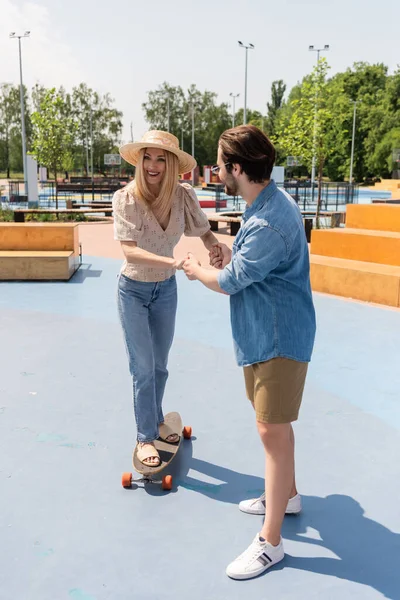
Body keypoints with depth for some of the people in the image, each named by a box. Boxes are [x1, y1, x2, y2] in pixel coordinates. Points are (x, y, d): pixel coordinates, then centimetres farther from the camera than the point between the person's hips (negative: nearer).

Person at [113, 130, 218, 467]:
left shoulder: (184, 196, -13)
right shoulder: (125, 198, -22)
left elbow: (204, 232, -2)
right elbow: (130, 251, -30)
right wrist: (173, 262, -44)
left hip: (166, 289, 4)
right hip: (133, 290, -3)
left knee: (160, 365, 19)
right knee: (143, 368, 2)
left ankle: (156, 421, 42)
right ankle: (145, 438, 20)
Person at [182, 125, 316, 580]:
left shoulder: (269, 222, -27)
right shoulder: (265, 204, 7)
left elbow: (229, 283, -18)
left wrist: (196, 270, 1)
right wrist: (231, 257, 0)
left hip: (279, 338, -10)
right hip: (260, 334, 10)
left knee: (272, 430, -4)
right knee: (273, 423, 22)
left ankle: (270, 542, 8)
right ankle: (287, 495, 42)